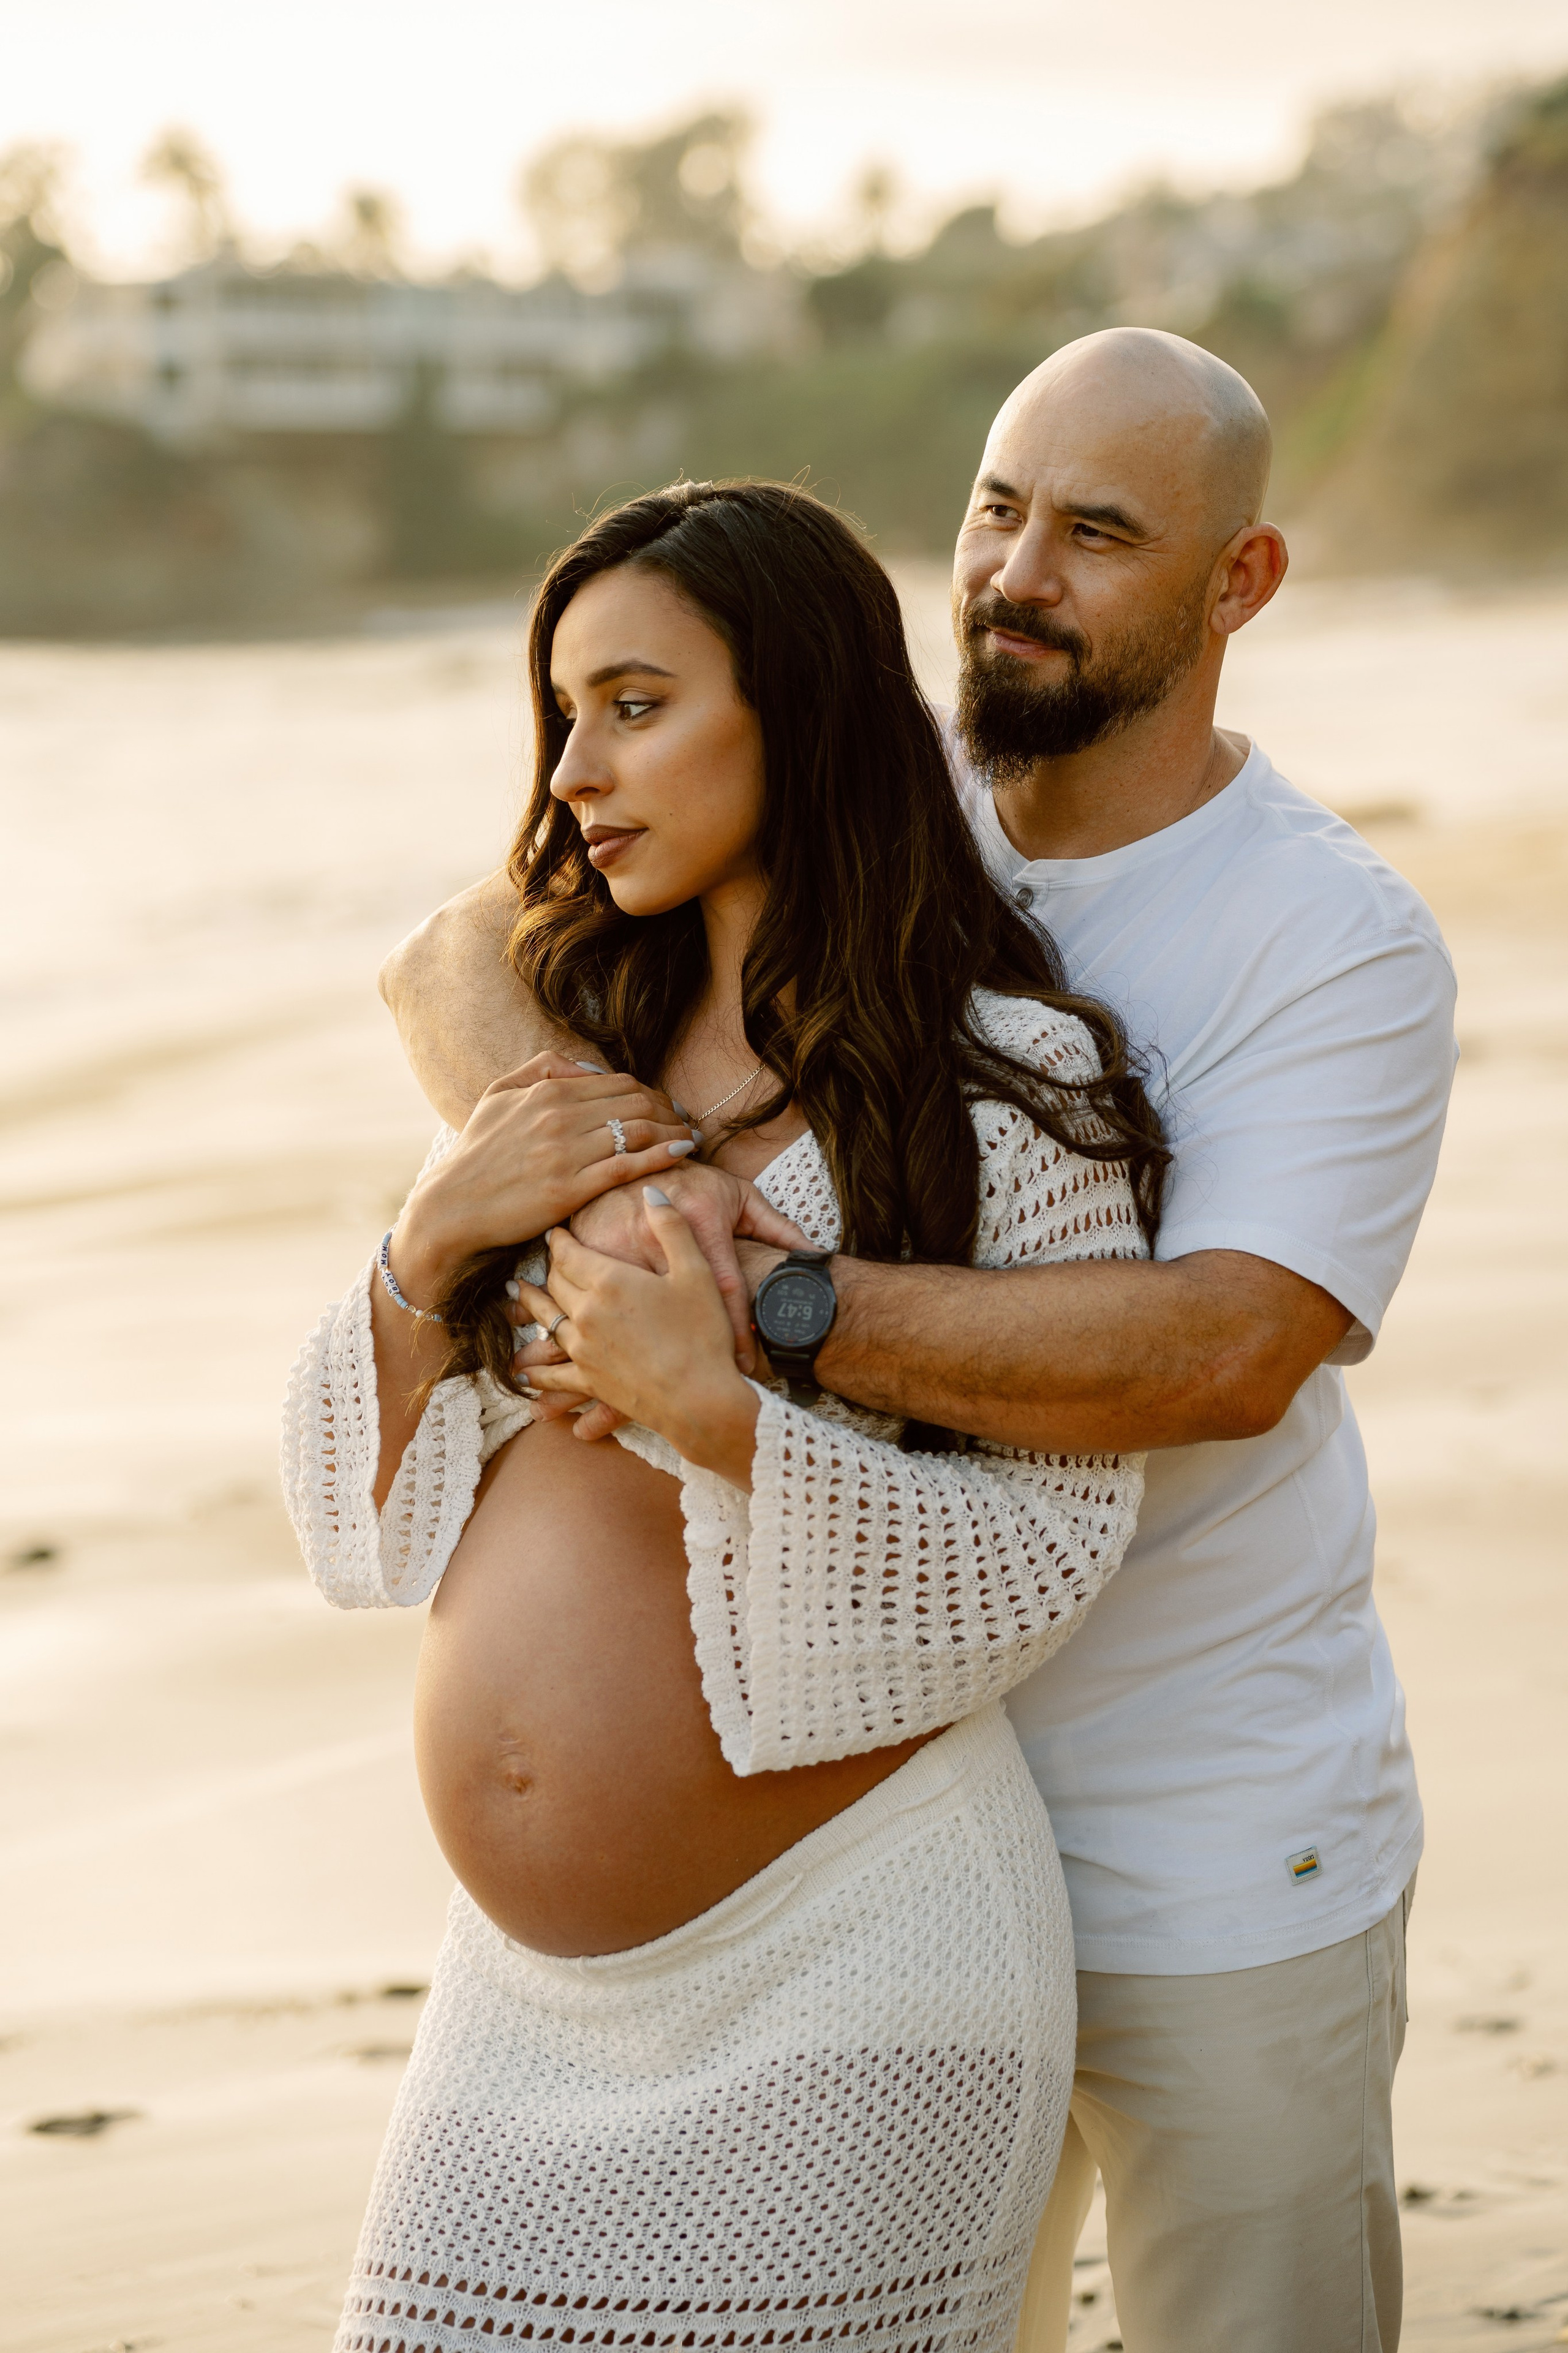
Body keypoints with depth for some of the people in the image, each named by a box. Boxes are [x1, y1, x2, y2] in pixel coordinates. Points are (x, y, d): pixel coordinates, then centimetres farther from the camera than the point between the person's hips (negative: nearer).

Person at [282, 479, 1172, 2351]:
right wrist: (431, 1239, -9)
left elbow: (1045, 1556, -12)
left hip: (831, 1981, -5)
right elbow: (353, 1486, 9)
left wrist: (717, 1417, -23)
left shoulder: (1007, 1087, -8)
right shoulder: (569, 1049, 9)